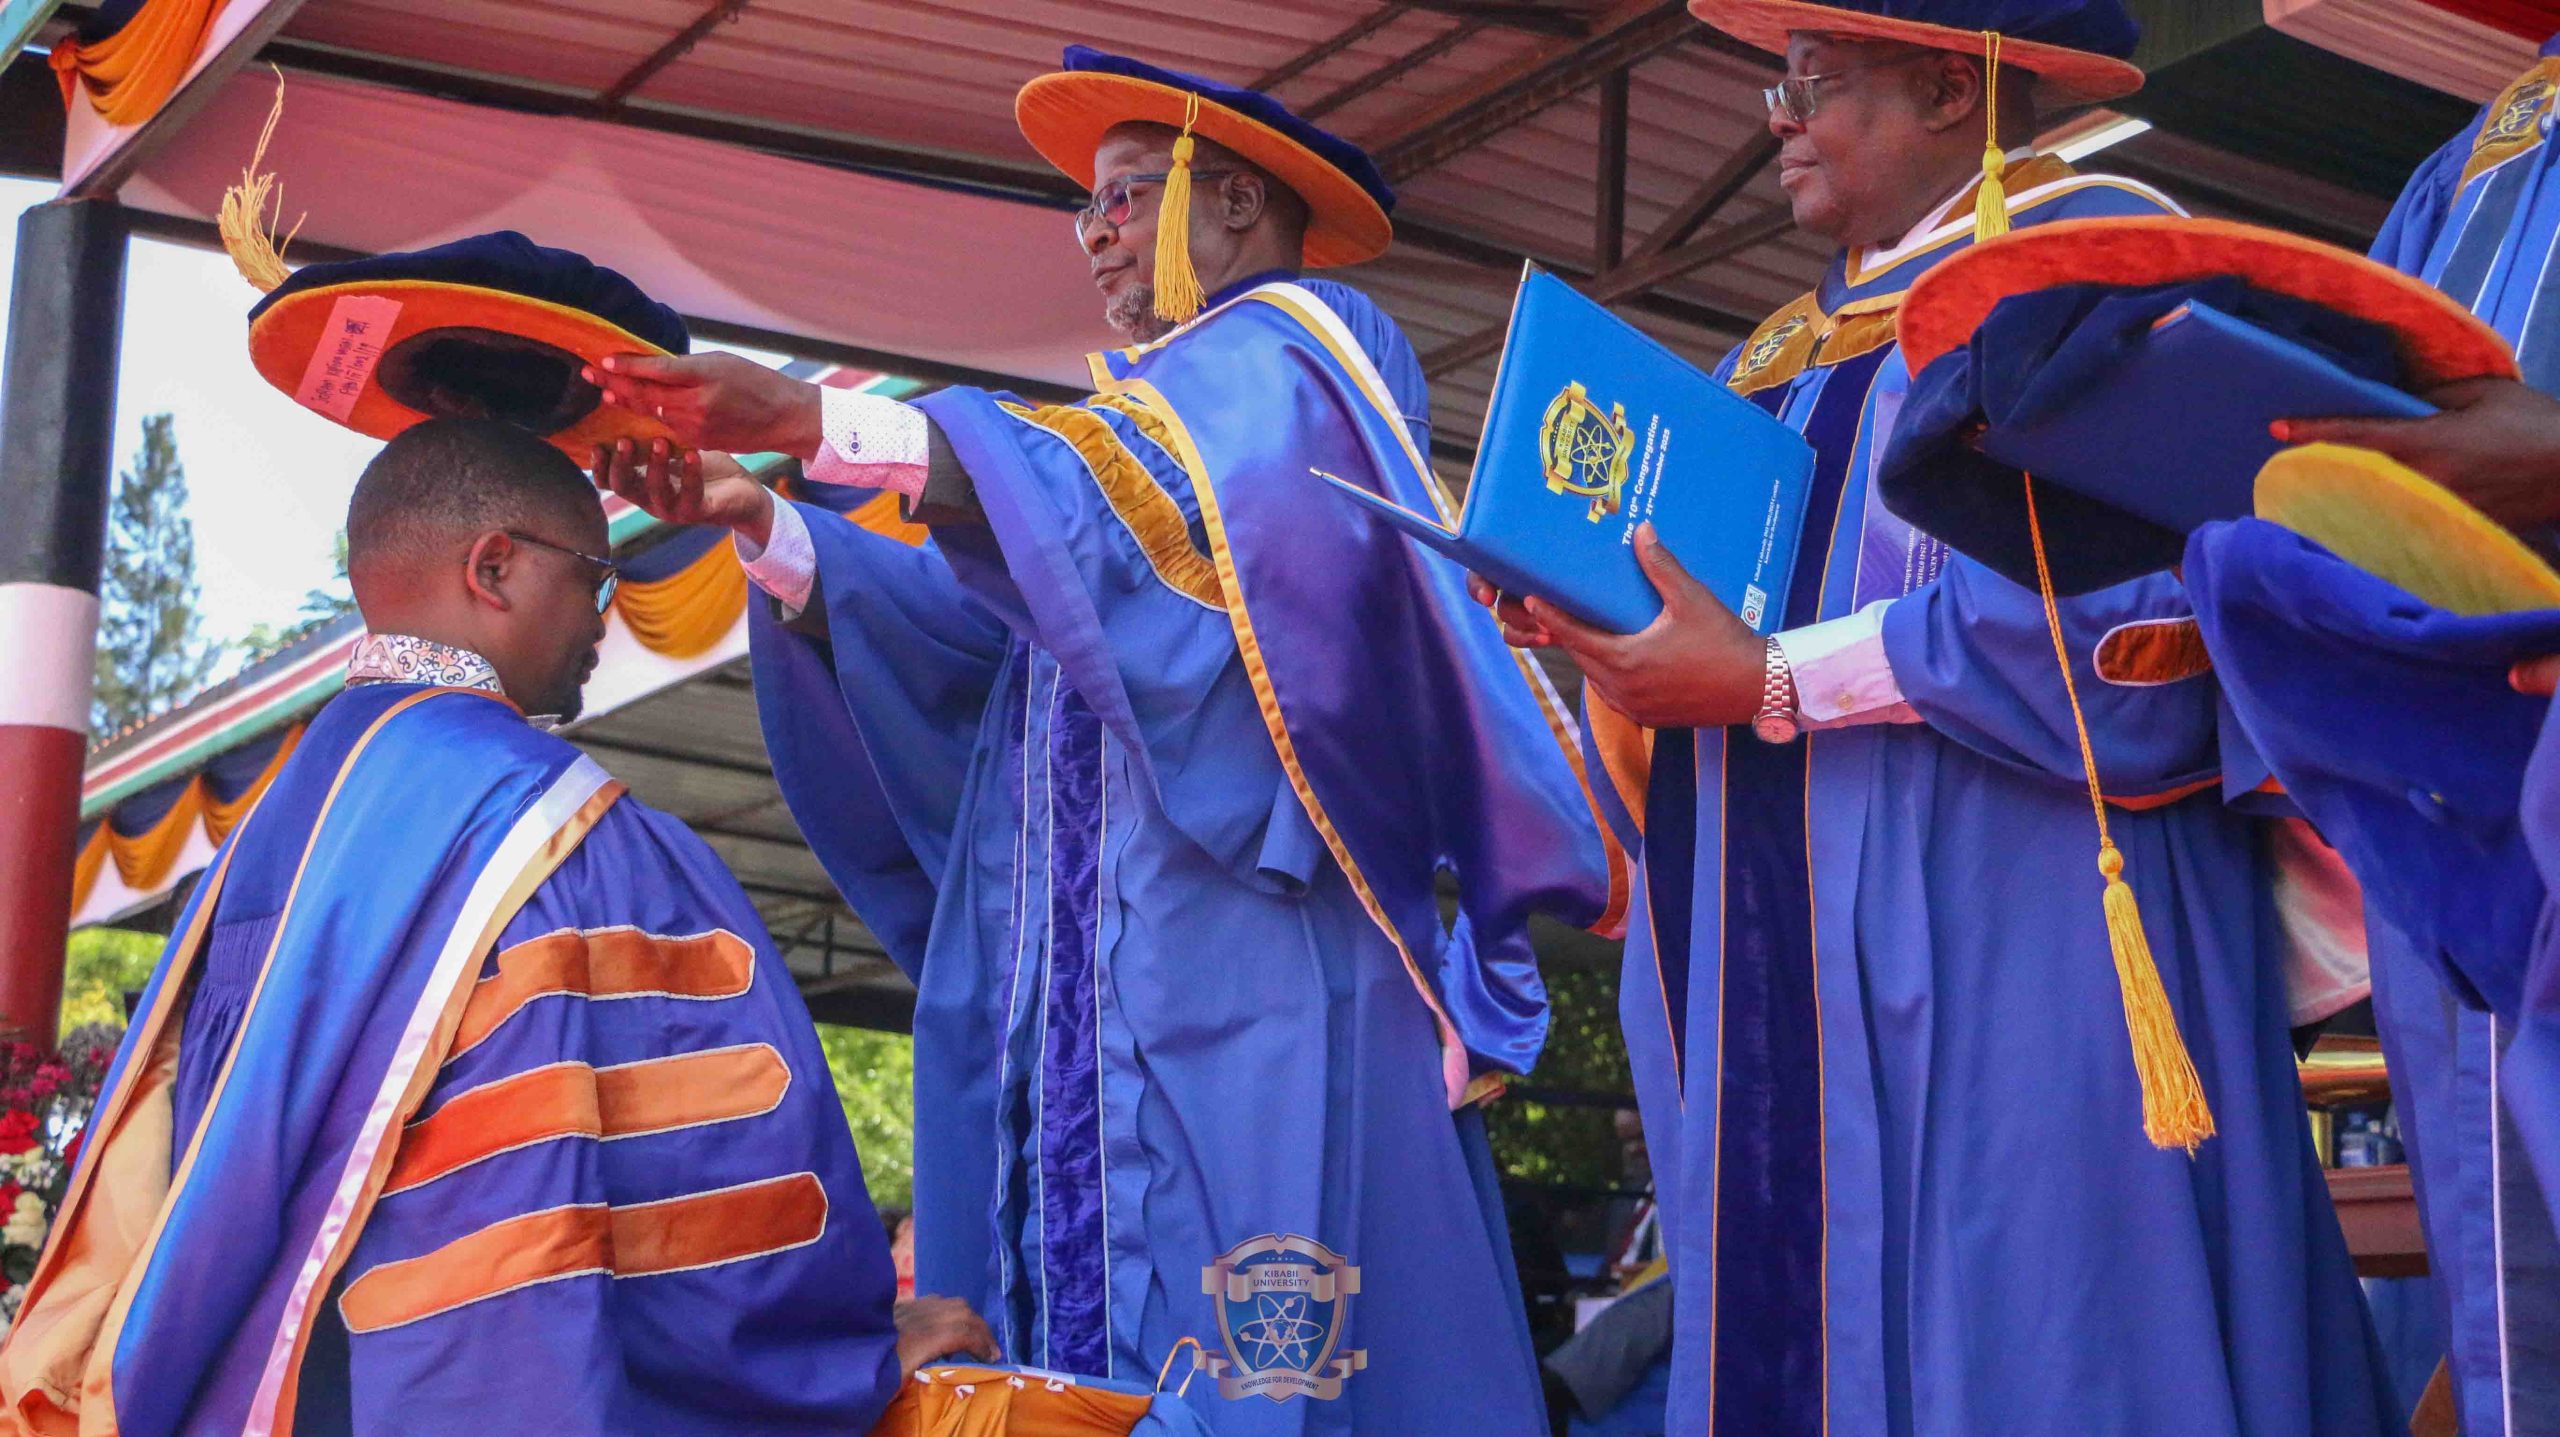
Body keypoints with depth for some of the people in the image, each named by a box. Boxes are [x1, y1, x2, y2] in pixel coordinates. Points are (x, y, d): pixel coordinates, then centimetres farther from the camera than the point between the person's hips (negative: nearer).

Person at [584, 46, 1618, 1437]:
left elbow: (1144, 491, -17)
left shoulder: (1304, 347, 5)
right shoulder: (1141, 404, 29)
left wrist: (812, 421, -22)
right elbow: (955, 616, 16)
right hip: (1086, 984, 8)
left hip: (1250, 953, -7)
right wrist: (755, 516, 1)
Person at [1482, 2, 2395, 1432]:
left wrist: (1771, 678, -15)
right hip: (1803, 966, 8)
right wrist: (1596, 615, 2)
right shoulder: (1799, 352, 23)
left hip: (2013, 947, -7)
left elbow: (2124, 586, -16)